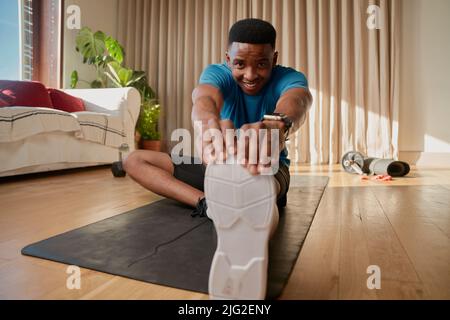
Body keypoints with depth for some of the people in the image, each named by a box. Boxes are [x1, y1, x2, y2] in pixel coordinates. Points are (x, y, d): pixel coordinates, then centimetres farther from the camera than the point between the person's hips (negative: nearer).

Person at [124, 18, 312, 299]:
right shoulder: (217, 73, -12)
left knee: (260, 184, -41)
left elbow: (297, 100, -41)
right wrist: (210, 122, -64)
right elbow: (204, 97, -38)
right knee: (135, 160, -11)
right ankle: (205, 202, -33)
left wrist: (277, 122, -67)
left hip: (271, 167, -2)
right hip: (220, 167, 3)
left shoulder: (289, 78, -14)